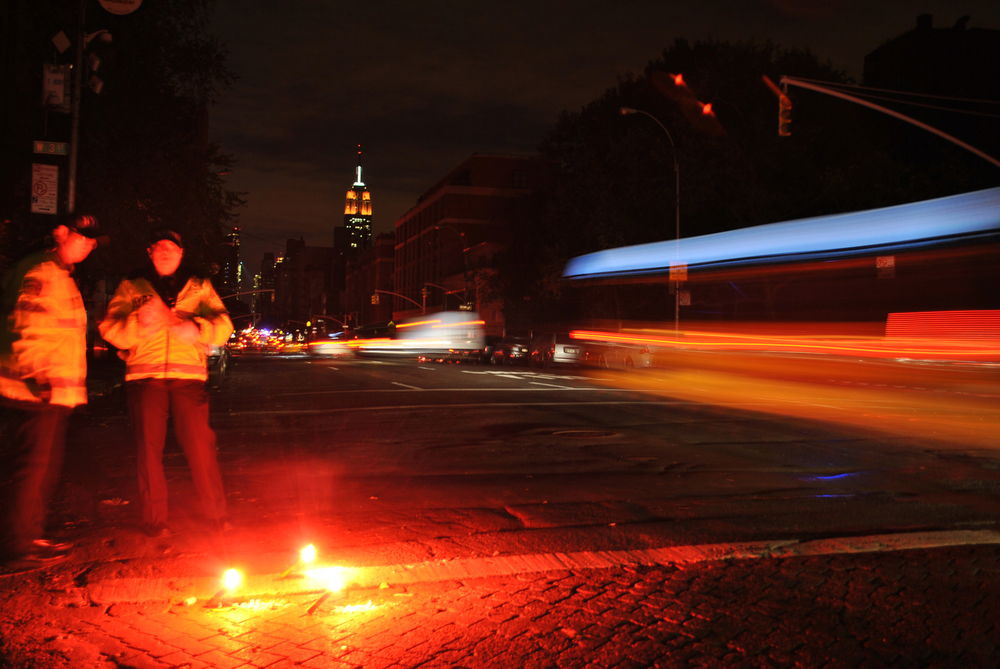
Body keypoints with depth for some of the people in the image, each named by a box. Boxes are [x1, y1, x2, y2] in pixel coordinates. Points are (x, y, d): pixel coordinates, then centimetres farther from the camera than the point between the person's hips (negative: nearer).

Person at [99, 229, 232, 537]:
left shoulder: (200, 288, 16)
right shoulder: (131, 288, 15)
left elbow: (223, 326, 4)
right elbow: (110, 329, 3)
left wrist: (196, 329, -17)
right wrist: (138, 323, -18)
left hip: (188, 376, 0)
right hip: (144, 376, 1)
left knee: (200, 445, -5)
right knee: (149, 448, 2)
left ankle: (217, 514, 5)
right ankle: (154, 519, 13)